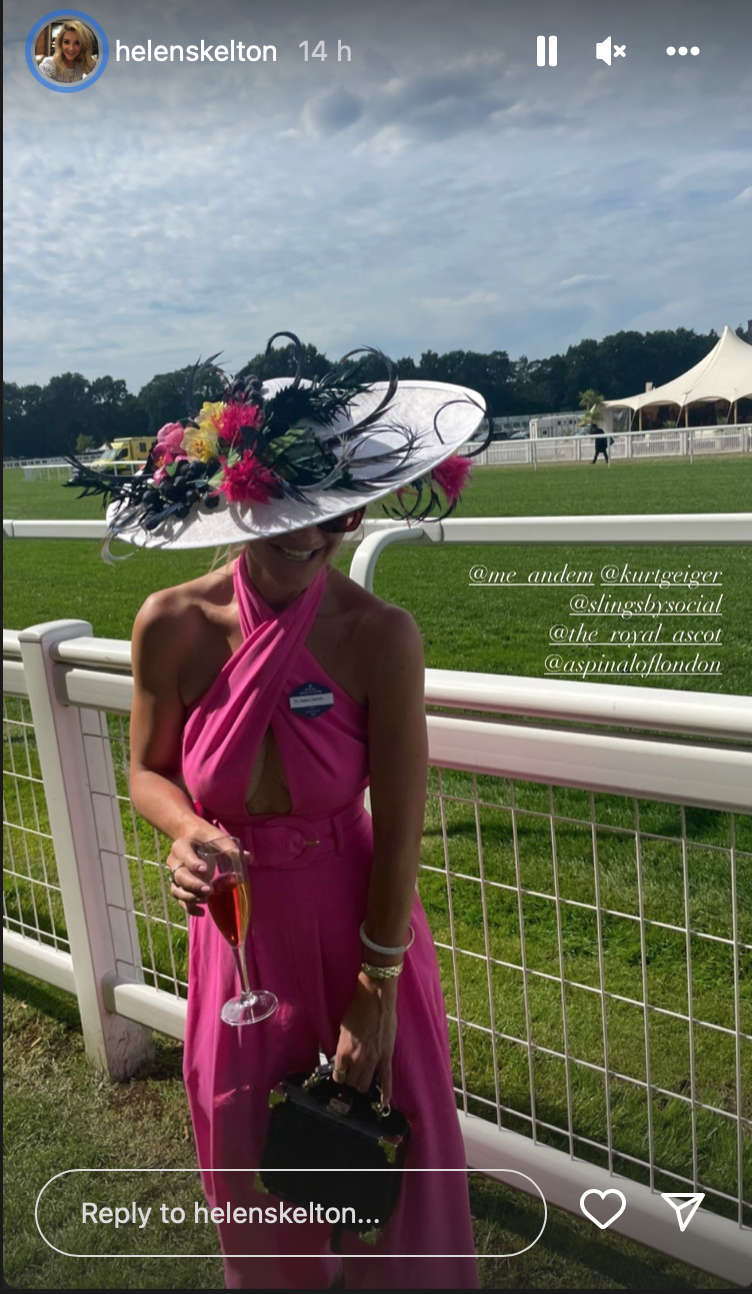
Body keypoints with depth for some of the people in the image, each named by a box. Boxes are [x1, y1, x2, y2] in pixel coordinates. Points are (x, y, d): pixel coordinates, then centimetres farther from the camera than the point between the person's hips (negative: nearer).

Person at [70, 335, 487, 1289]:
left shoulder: (379, 636, -23)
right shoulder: (172, 625, -16)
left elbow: (398, 832, -17)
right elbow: (149, 772, 0)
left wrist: (377, 991, -10)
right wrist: (186, 831, -22)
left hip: (356, 919, -2)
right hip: (236, 923, 3)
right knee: (246, 1147, 23)